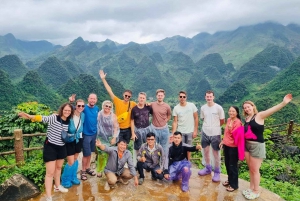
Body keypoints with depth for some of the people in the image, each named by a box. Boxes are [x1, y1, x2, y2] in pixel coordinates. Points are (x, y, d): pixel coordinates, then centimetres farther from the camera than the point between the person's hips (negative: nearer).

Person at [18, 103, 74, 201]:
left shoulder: (68, 121, -1)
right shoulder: (54, 117, -19)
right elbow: (43, 118, -36)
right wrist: (29, 116, -49)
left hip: (61, 147, 7)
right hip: (50, 147, -6)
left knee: (59, 167, 24)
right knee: (50, 172, -3)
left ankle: (57, 186, 46)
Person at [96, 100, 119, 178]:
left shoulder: (113, 116, 1)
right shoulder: (99, 114, 0)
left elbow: (116, 128, 2)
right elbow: (95, 125, 4)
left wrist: (114, 138, -4)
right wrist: (96, 138, 3)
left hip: (110, 138, 1)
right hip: (101, 138, 0)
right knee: (101, 154, -4)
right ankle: (99, 170, 11)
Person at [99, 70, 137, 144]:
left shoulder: (133, 104, -5)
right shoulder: (118, 101, -9)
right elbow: (109, 91, -11)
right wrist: (103, 79, -13)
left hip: (128, 129, 2)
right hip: (118, 129, -2)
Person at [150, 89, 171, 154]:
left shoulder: (167, 106, -6)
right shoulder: (152, 104, -6)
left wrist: (164, 122, 1)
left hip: (164, 129, 0)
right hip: (154, 128, 0)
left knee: (164, 147, 13)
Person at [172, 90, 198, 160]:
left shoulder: (192, 105, -4)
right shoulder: (176, 108, -4)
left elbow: (196, 118, 0)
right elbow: (175, 122, -4)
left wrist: (195, 130, -4)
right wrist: (173, 134, -12)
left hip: (190, 131, 0)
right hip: (180, 132, 0)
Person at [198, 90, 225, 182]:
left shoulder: (218, 108, -11)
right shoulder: (203, 108, 1)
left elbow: (222, 121, -1)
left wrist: (214, 127, 7)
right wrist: (208, 126, 6)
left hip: (215, 134, -4)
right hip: (205, 133, 4)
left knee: (216, 153, 5)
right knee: (206, 151, 16)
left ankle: (217, 172, 20)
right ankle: (208, 168, 34)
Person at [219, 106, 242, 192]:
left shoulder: (238, 122, -18)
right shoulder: (228, 120, 5)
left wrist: (231, 129, -31)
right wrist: (223, 141, 16)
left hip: (233, 147, -8)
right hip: (226, 145, 8)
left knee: (233, 165, 4)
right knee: (227, 164, 19)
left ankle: (234, 184, 19)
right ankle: (230, 180, 37)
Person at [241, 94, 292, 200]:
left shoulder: (259, 115, -12)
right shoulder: (246, 119, 7)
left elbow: (271, 110, -31)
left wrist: (283, 103, -45)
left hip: (257, 146, -6)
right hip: (247, 145, 6)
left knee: (255, 170, 4)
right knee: (250, 169, 17)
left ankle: (256, 191, 21)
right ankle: (251, 188, 33)